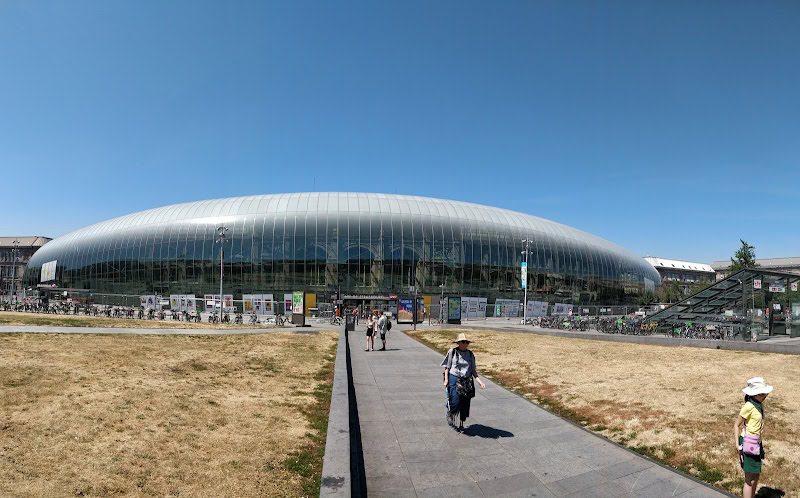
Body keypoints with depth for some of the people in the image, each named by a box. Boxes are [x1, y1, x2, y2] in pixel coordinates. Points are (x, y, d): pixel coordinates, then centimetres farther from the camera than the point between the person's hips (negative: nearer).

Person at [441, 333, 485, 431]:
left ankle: (461, 424, 22)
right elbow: (447, 367, 1)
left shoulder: (470, 354, 8)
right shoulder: (452, 352, -2)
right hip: (454, 379, -3)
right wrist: (446, 380, -9)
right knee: (455, 402, -11)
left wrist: (480, 382, -2)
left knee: (465, 404, 5)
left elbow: (473, 371, 9)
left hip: (467, 381, 3)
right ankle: (450, 415, 22)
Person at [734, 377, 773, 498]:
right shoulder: (749, 406, -19)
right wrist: (737, 445, -21)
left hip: (757, 442, 9)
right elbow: (736, 425, -16)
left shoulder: (759, 404, 5)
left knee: (756, 476, 20)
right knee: (750, 479, -2)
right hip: (748, 443, -9)